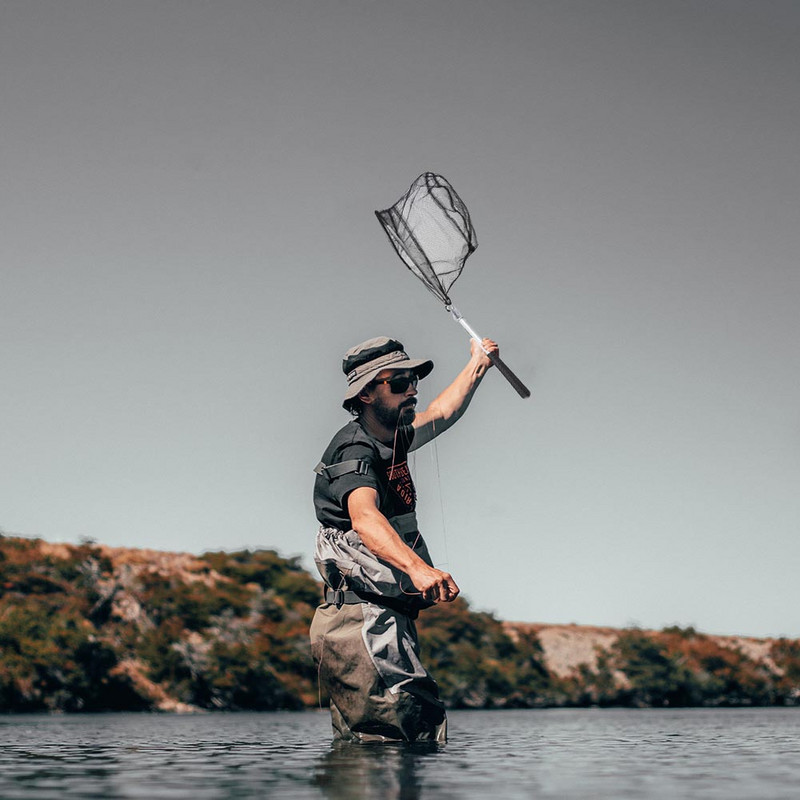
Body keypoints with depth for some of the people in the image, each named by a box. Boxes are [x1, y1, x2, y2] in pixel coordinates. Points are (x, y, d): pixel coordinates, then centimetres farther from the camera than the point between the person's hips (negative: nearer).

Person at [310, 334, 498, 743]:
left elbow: (441, 414, 39)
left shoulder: (390, 441, 17)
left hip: (378, 621, 11)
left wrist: (477, 363, 50)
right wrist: (417, 567, -50)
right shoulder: (354, 452, -13)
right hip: (364, 621, -11)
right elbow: (364, 517, -34)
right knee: (421, 732, -20)